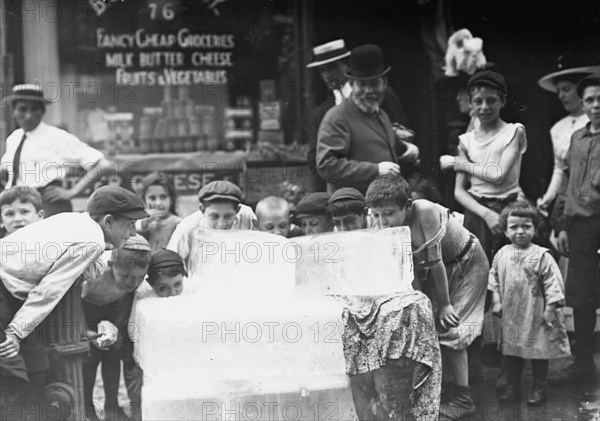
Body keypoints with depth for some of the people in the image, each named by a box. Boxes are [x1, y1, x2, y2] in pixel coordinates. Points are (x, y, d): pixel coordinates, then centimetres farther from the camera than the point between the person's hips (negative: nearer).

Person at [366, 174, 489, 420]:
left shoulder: (425, 211, -35)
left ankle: (463, 399, 1)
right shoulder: (387, 229, -18)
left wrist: (445, 303, -20)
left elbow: (435, 261, -27)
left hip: (468, 262, -6)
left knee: (450, 328, -9)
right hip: (442, 269, 6)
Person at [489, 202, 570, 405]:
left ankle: (539, 388, 21)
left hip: (535, 316, -4)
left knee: (539, 352, 7)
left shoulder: (542, 256, -12)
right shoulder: (501, 255, 1)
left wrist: (550, 308, -14)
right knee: (511, 351, 12)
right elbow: (494, 278, 11)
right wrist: (496, 301, 5)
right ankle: (512, 387, 25)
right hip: (510, 315, 4)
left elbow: (553, 283, -11)